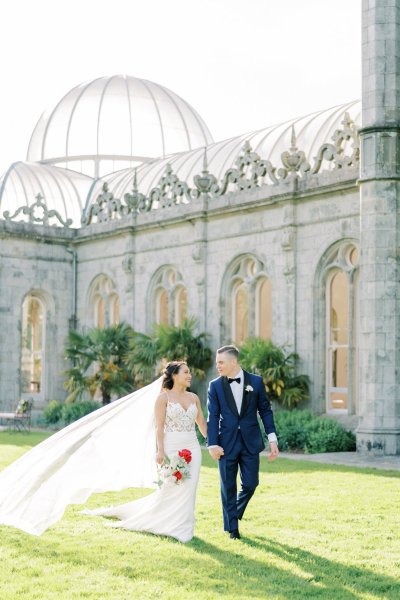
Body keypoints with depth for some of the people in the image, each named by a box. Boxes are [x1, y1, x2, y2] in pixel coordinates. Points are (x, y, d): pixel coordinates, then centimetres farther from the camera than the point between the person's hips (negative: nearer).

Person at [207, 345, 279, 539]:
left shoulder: (256, 381, 0)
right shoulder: (215, 385, -1)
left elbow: (265, 410, 4)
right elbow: (212, 417, -3)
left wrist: (272, 438, -1)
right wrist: (213, 444, -10)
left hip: (251, 442, 1)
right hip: (227, 443, 0)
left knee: (250, 483, 3)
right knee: (228, 486, 5)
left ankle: (234, 512, 31)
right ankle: (232, 527, 19)